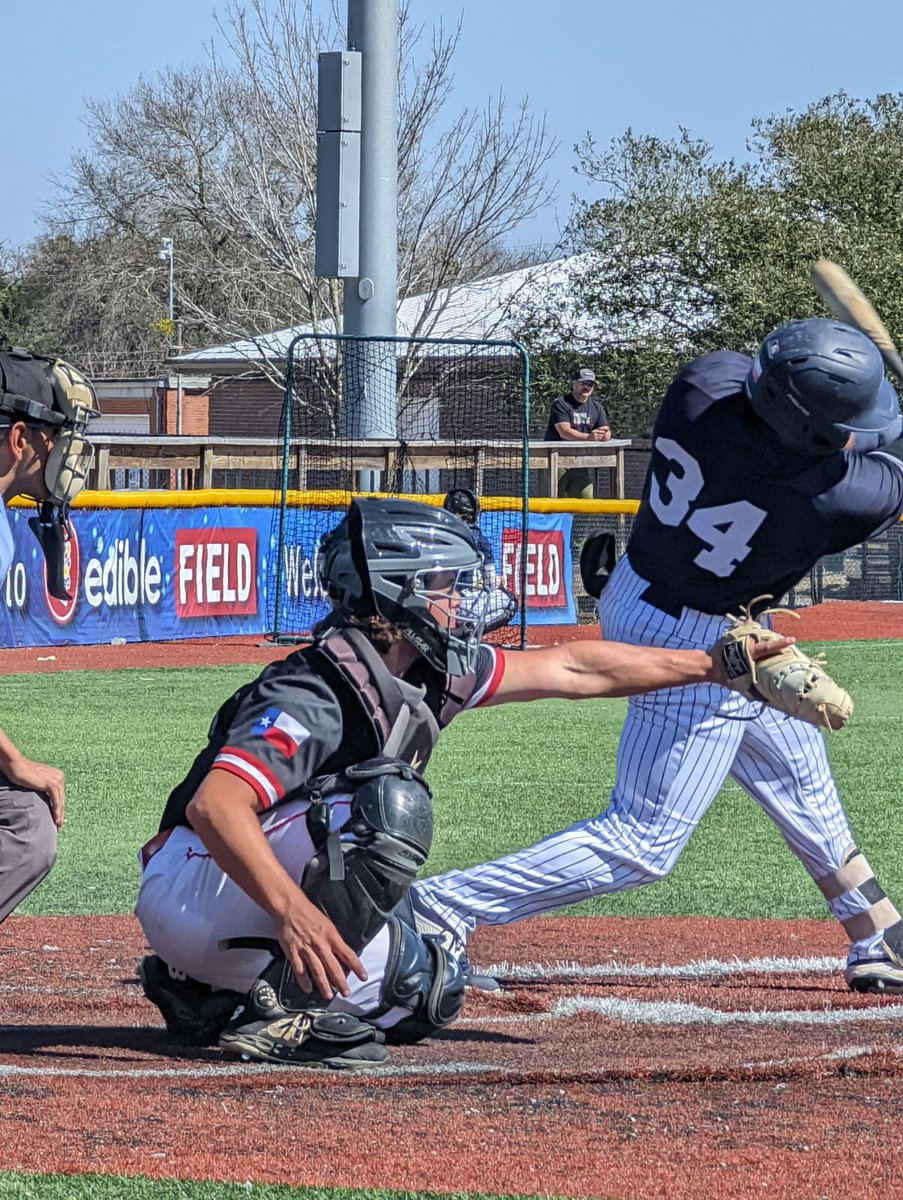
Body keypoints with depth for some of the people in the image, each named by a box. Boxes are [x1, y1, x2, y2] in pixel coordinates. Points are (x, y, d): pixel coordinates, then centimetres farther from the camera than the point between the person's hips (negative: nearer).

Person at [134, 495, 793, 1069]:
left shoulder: (431, 674, 3)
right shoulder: (313, 697, -25)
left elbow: (573, 669, 11)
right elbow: (214, 805, -38)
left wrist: (713, 664, 13)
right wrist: (294, 911, -51)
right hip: (190, 895, -9)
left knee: (431, 985, 7)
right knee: (389, 804, -26)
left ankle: (217, 1000, 10)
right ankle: (285, 1007, -22)